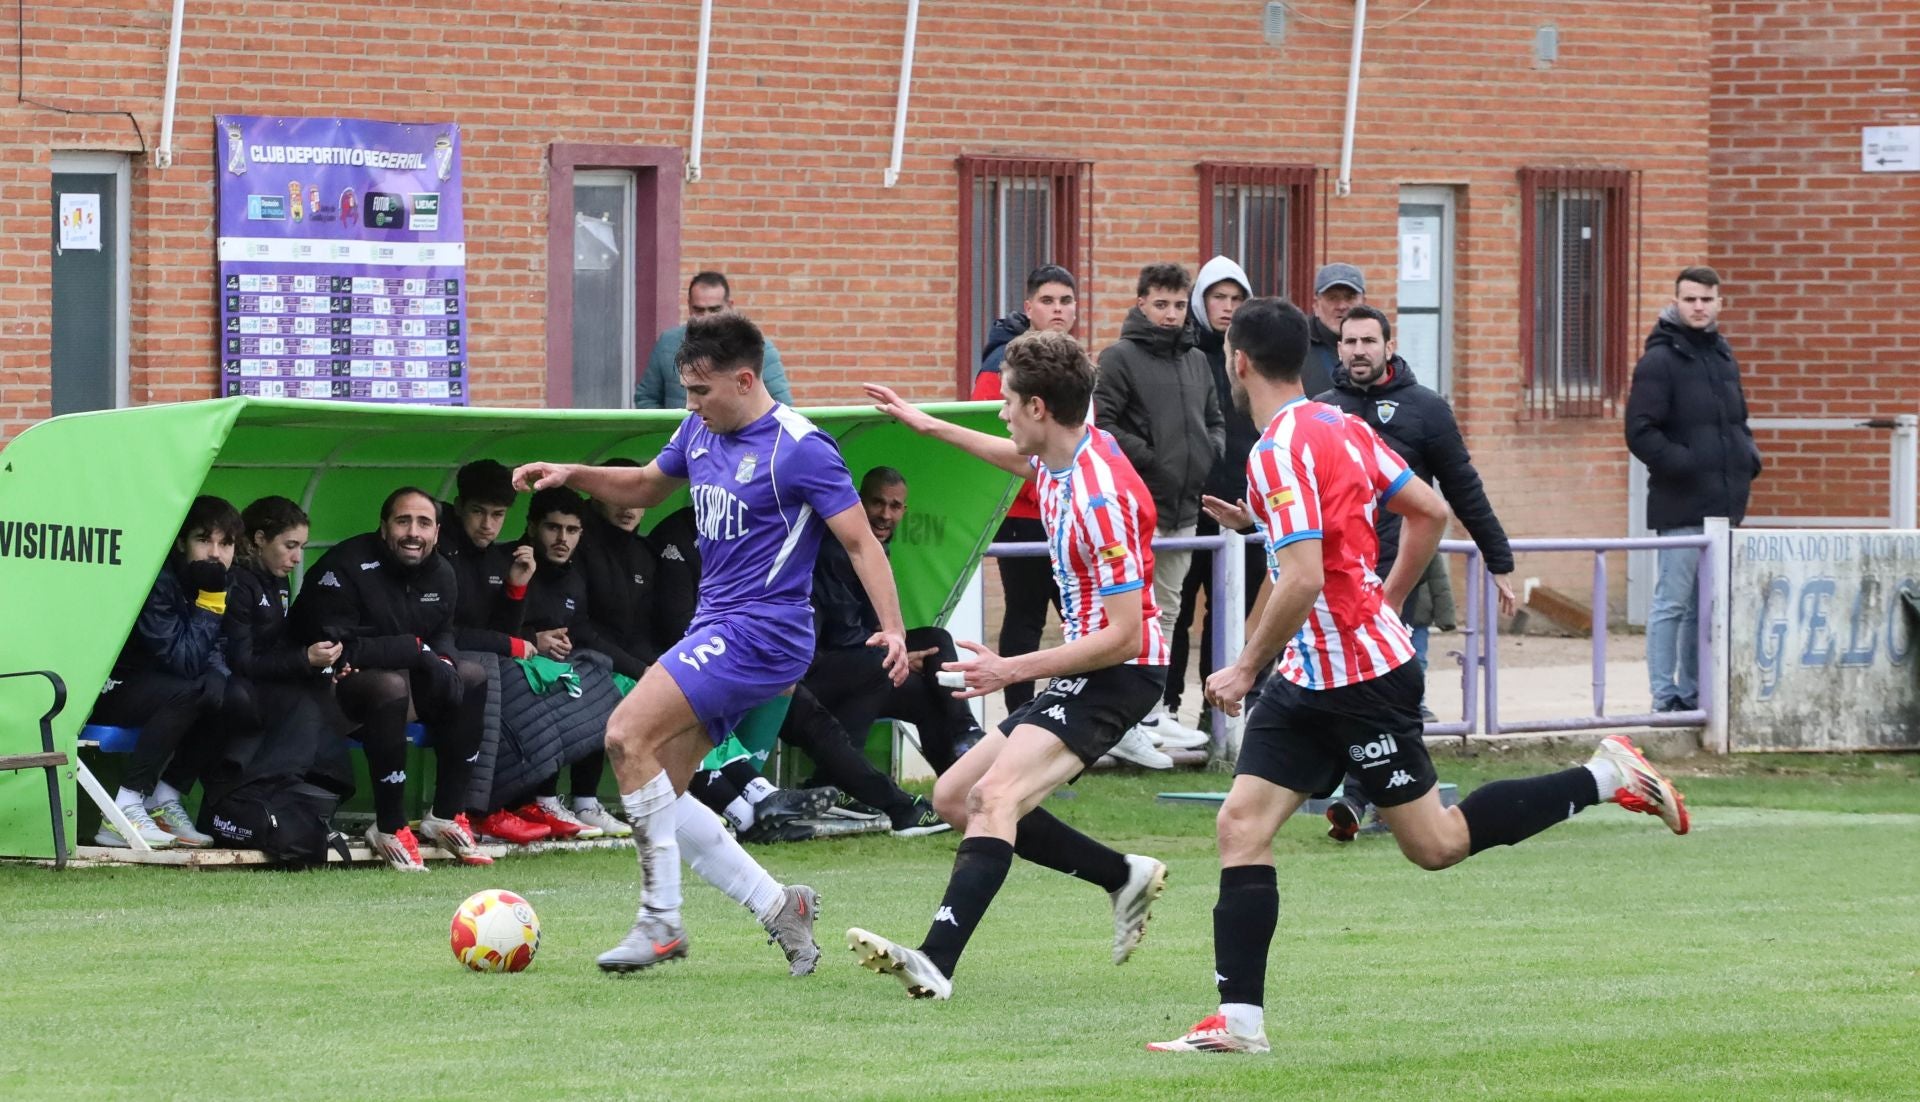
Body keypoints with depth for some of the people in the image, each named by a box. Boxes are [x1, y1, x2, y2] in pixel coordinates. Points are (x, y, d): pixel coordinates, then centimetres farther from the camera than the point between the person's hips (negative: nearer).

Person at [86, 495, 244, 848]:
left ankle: (166, 801, -3)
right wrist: (210, 599, -27)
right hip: (102, 690, -9)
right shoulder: (158, 580, -23)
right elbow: (183, 660, -27)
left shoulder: (218, 582, 3)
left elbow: (213, 653, 6)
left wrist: (219, 673, -16)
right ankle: (125, 811, -28)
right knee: (190, 691, -30)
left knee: (225, 694, -9)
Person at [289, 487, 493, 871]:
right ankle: (389, 828, -29)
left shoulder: (440, 574, 4)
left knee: (472, 678, -8)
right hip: (334, 682, -8)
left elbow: (443, 636, 14)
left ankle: (447, 815, -5)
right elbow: (335, 647, -29)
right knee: (390, 686, -37)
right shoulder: (346, 567, -22)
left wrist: (443, 663, -13)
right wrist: (416, 648, -25)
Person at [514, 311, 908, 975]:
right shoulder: (700, 431, 11)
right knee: (656, 790, 4)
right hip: (716, 629, 9)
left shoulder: (800, 448, -13)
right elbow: (646, 487, 29)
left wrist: (892, 628, -25)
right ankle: (777, 906, 10)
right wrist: (571, 475, 13)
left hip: (762, 633, -9)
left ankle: (661, 920, -14)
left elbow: (860, 541, -14)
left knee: (628, 734, -20)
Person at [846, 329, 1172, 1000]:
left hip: (1118, 674, -11)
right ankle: (1124, 876, 17)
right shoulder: (1058, 456, 5)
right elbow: (1018, 458, 34)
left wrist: (1014, 669, -21)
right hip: (1080, 669, 11)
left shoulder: (1101, 498, -24)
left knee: (997, 794, -29)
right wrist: (924, 424, 37)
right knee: (954, 797, 10)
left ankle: (936, 963, -43)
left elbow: (1123, 632, -24)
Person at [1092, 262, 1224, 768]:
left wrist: (1213, 452, 5)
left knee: (1166, 612, 14)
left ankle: (1152, 709, 23)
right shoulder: (1120, 358, -6)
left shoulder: (1197, 361, 15)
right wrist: (1146, 456, -17)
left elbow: (1215, 419, 25)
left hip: (1184, 508, 7)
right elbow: (1100, 424, -13)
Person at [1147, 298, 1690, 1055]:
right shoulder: (1340, 426, 8)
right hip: (1311, 680, 10)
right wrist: (1387, 602, 23)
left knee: (1435, 843, 2)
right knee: (1241, 824, 1)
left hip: (1362, 677, -10)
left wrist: (1247, 668, -18)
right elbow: (1429, 511, 14)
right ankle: (1239, 1020, -2)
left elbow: (1304, 579, -28)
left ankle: (1606, 777, 12)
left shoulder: (1280, 452, -21)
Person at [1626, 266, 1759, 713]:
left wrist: (1749, 457, 10)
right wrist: (1686, 465, -19)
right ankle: (1665, 697, -3)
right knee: (1674, 601, -6)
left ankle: (1692, 692, 20)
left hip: (1723, 503, 8)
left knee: (1706, 606, 13)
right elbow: (1641, 433, -14)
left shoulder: (1723, 358, 16)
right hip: (1681, 504, -8)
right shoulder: (1659, 361, -8)